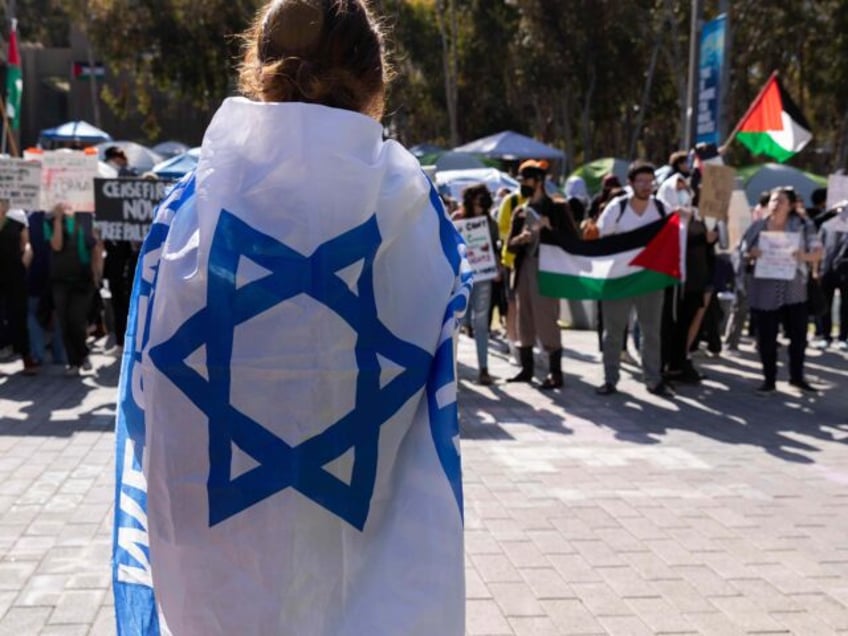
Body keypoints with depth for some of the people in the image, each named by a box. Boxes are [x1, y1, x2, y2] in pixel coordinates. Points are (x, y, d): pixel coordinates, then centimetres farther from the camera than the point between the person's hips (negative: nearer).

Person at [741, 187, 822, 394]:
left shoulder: (803, 225, 0)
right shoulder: (758, 226, 2)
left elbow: (818, 252, -2)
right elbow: (744, 254, 7)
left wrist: (804, 256, -23)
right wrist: (752, 255, -16)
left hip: (794, 290, 0)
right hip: (765, 290, 0)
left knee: (799, 335, 9)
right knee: (767, 337, 3)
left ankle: (797, 376, 27)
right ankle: (769, 380, 15)